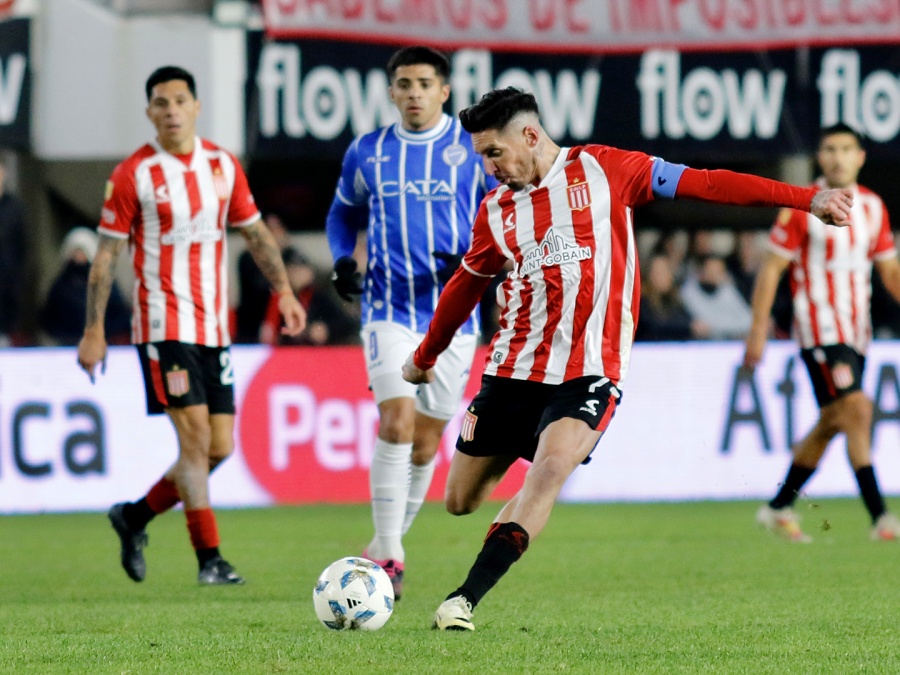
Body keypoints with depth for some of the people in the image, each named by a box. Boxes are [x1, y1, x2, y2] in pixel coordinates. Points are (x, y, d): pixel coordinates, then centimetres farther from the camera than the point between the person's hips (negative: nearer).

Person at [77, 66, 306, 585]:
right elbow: (107, 254, -1)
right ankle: (210, 558, -10)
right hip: (164, 323, -5)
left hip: (215, 324, 5)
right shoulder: (134, 174, -5)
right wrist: (94, 332, -4)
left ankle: (135, 517, 24)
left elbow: (255, 232, 17)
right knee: (195, 434, -14)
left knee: (219, 449, 3)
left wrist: (283, 290, 4)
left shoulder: (224, 165, 8)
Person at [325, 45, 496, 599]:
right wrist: (342, 258, 1)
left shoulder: (474, 152, 0)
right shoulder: (367, 153, 6)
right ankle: (389, 555, -15)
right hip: (389, 310, 0)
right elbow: (344, 214, 21)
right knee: (396, 422, -19)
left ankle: (386, 546, 26)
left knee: (426, 442, 7)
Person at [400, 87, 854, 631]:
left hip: (590, 372, -4)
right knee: (461, 501, 3)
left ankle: (467, 599, -29)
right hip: (514, 369, 4)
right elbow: (466, 286, 25)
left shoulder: (601, 170, -2)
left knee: (552, 467, -28)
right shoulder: (497, 209, 9)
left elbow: (704, 184, -3)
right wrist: (425, 356, 36)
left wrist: (807, 198, -8)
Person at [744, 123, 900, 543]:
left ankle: (778, 508, 25)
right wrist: (758, 330, -8)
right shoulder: (801, 206, -7)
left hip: (856, 332, 7)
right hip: (819, 330, -7)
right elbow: (771, 268, -5)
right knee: (857, 410, -18)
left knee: (830, 424, 12)